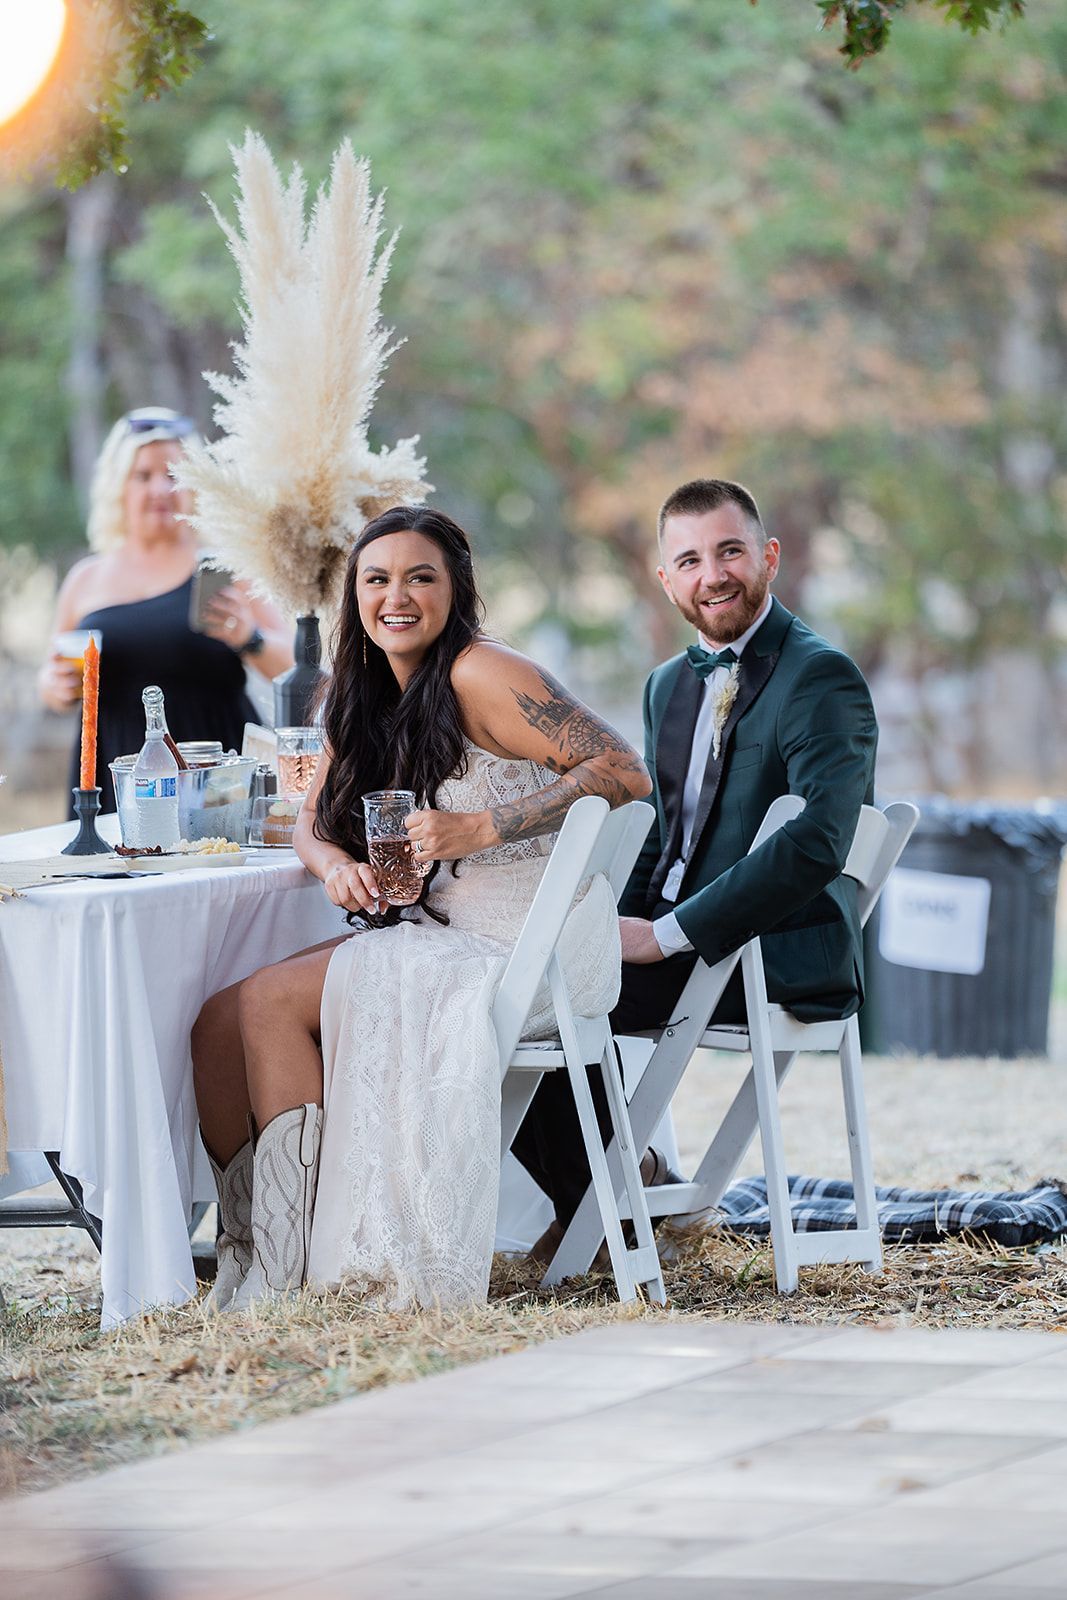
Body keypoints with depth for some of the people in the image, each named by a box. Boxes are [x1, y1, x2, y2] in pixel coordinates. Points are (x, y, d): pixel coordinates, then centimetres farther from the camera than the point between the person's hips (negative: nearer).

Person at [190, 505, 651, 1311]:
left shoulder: (480, 677, -12)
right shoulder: (369, 693, 14)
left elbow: (625, 772, -18)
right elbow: (313, 818, 19)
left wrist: (486, 828, -25)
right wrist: (335, 864, -6)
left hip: (520, 943, -8)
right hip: (437, 934, 8)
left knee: (270, 1001, -18)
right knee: (218, 1024, -6)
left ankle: (292, 1261, -13)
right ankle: (250, 1242, 0)